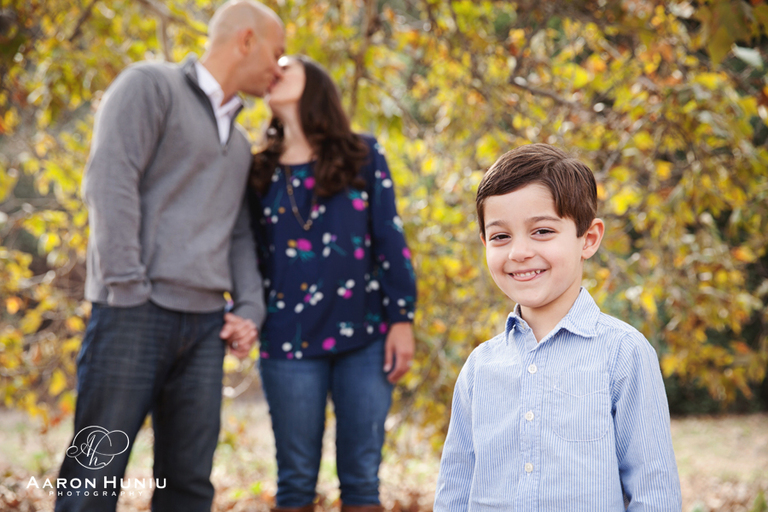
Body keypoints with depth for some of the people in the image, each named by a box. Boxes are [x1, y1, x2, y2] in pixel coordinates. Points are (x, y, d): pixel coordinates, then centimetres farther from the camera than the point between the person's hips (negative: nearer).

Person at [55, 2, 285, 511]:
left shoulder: (238, 141, 25)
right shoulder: (150, 86, 1)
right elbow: (110, 182, -10)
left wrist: (250, 310, 6)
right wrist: (128, 288, -17)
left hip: (204, 324, 7)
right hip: (136, 313, -7)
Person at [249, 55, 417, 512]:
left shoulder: (364, 156, 6)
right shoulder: (261, 172, 11)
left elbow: (391, 241, 3)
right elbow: (250, 255, 12)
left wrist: (402, 319, -3)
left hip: (364, 337, -1)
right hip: (289, 343, 1)